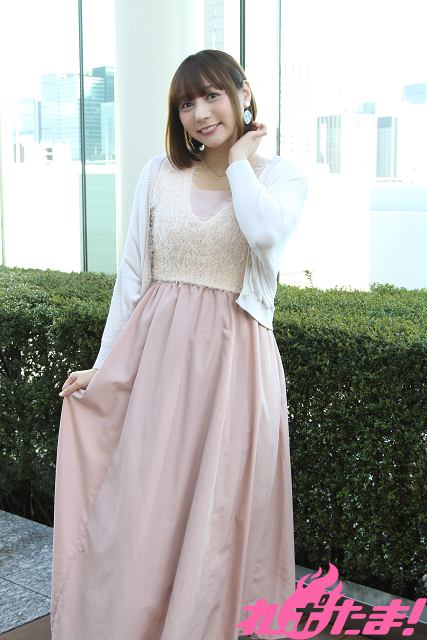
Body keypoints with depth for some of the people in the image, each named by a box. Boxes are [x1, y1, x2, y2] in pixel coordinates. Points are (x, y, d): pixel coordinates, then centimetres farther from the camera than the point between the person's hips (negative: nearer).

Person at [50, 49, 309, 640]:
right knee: (136, 509, 4)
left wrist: (238, 162, -7)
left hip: (233, 360, -2)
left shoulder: (281, 175, 2)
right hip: (155, 353, 2)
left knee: (217, 516, 4)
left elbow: (267, 234, -22)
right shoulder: (160, 172, 9)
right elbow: (132, 275, 10)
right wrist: (103, 365, 9)